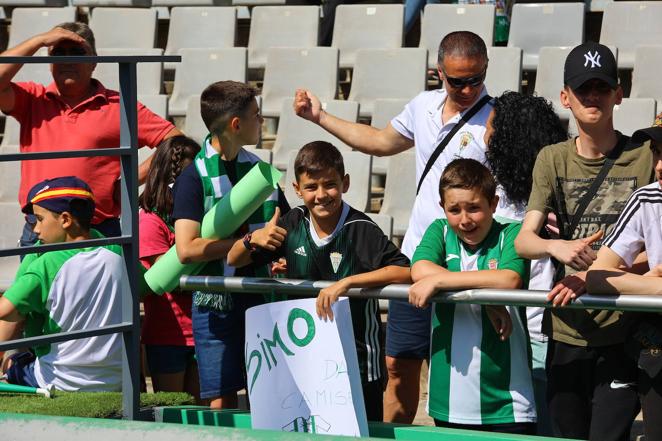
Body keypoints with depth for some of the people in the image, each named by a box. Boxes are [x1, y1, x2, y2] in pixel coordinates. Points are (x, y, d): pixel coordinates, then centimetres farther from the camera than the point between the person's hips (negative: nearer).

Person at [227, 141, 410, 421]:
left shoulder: (360, 229, -15)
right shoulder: (293, 224, 1)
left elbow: (404, 271, -27)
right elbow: (234, 260, 10)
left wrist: (346, 282, -32)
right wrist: (253, 239, -13)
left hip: (358, 361, -5)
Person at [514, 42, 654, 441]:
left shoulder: (644, 156, -1)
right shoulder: (552, 160, 7)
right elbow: (524, 240, -1)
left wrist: (593, 276, -18)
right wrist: (557, 247, -25)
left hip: (622, 332, -3)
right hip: (566, 330, 3)